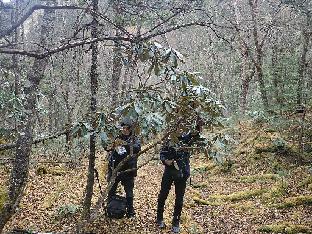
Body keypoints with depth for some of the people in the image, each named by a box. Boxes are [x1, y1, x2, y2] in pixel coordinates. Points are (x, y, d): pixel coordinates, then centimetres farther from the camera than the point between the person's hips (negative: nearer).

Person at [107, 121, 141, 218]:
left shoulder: (134, 140, 1)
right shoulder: (117, 139, 14)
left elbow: (137, 148, -21)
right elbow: (111, 153, 20)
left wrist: (125, 144, -34)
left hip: (128, 170, -4)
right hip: (115, 169, 4)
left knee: (129, 192, 0)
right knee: (111, 190, 8)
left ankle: (130, 212, 10)